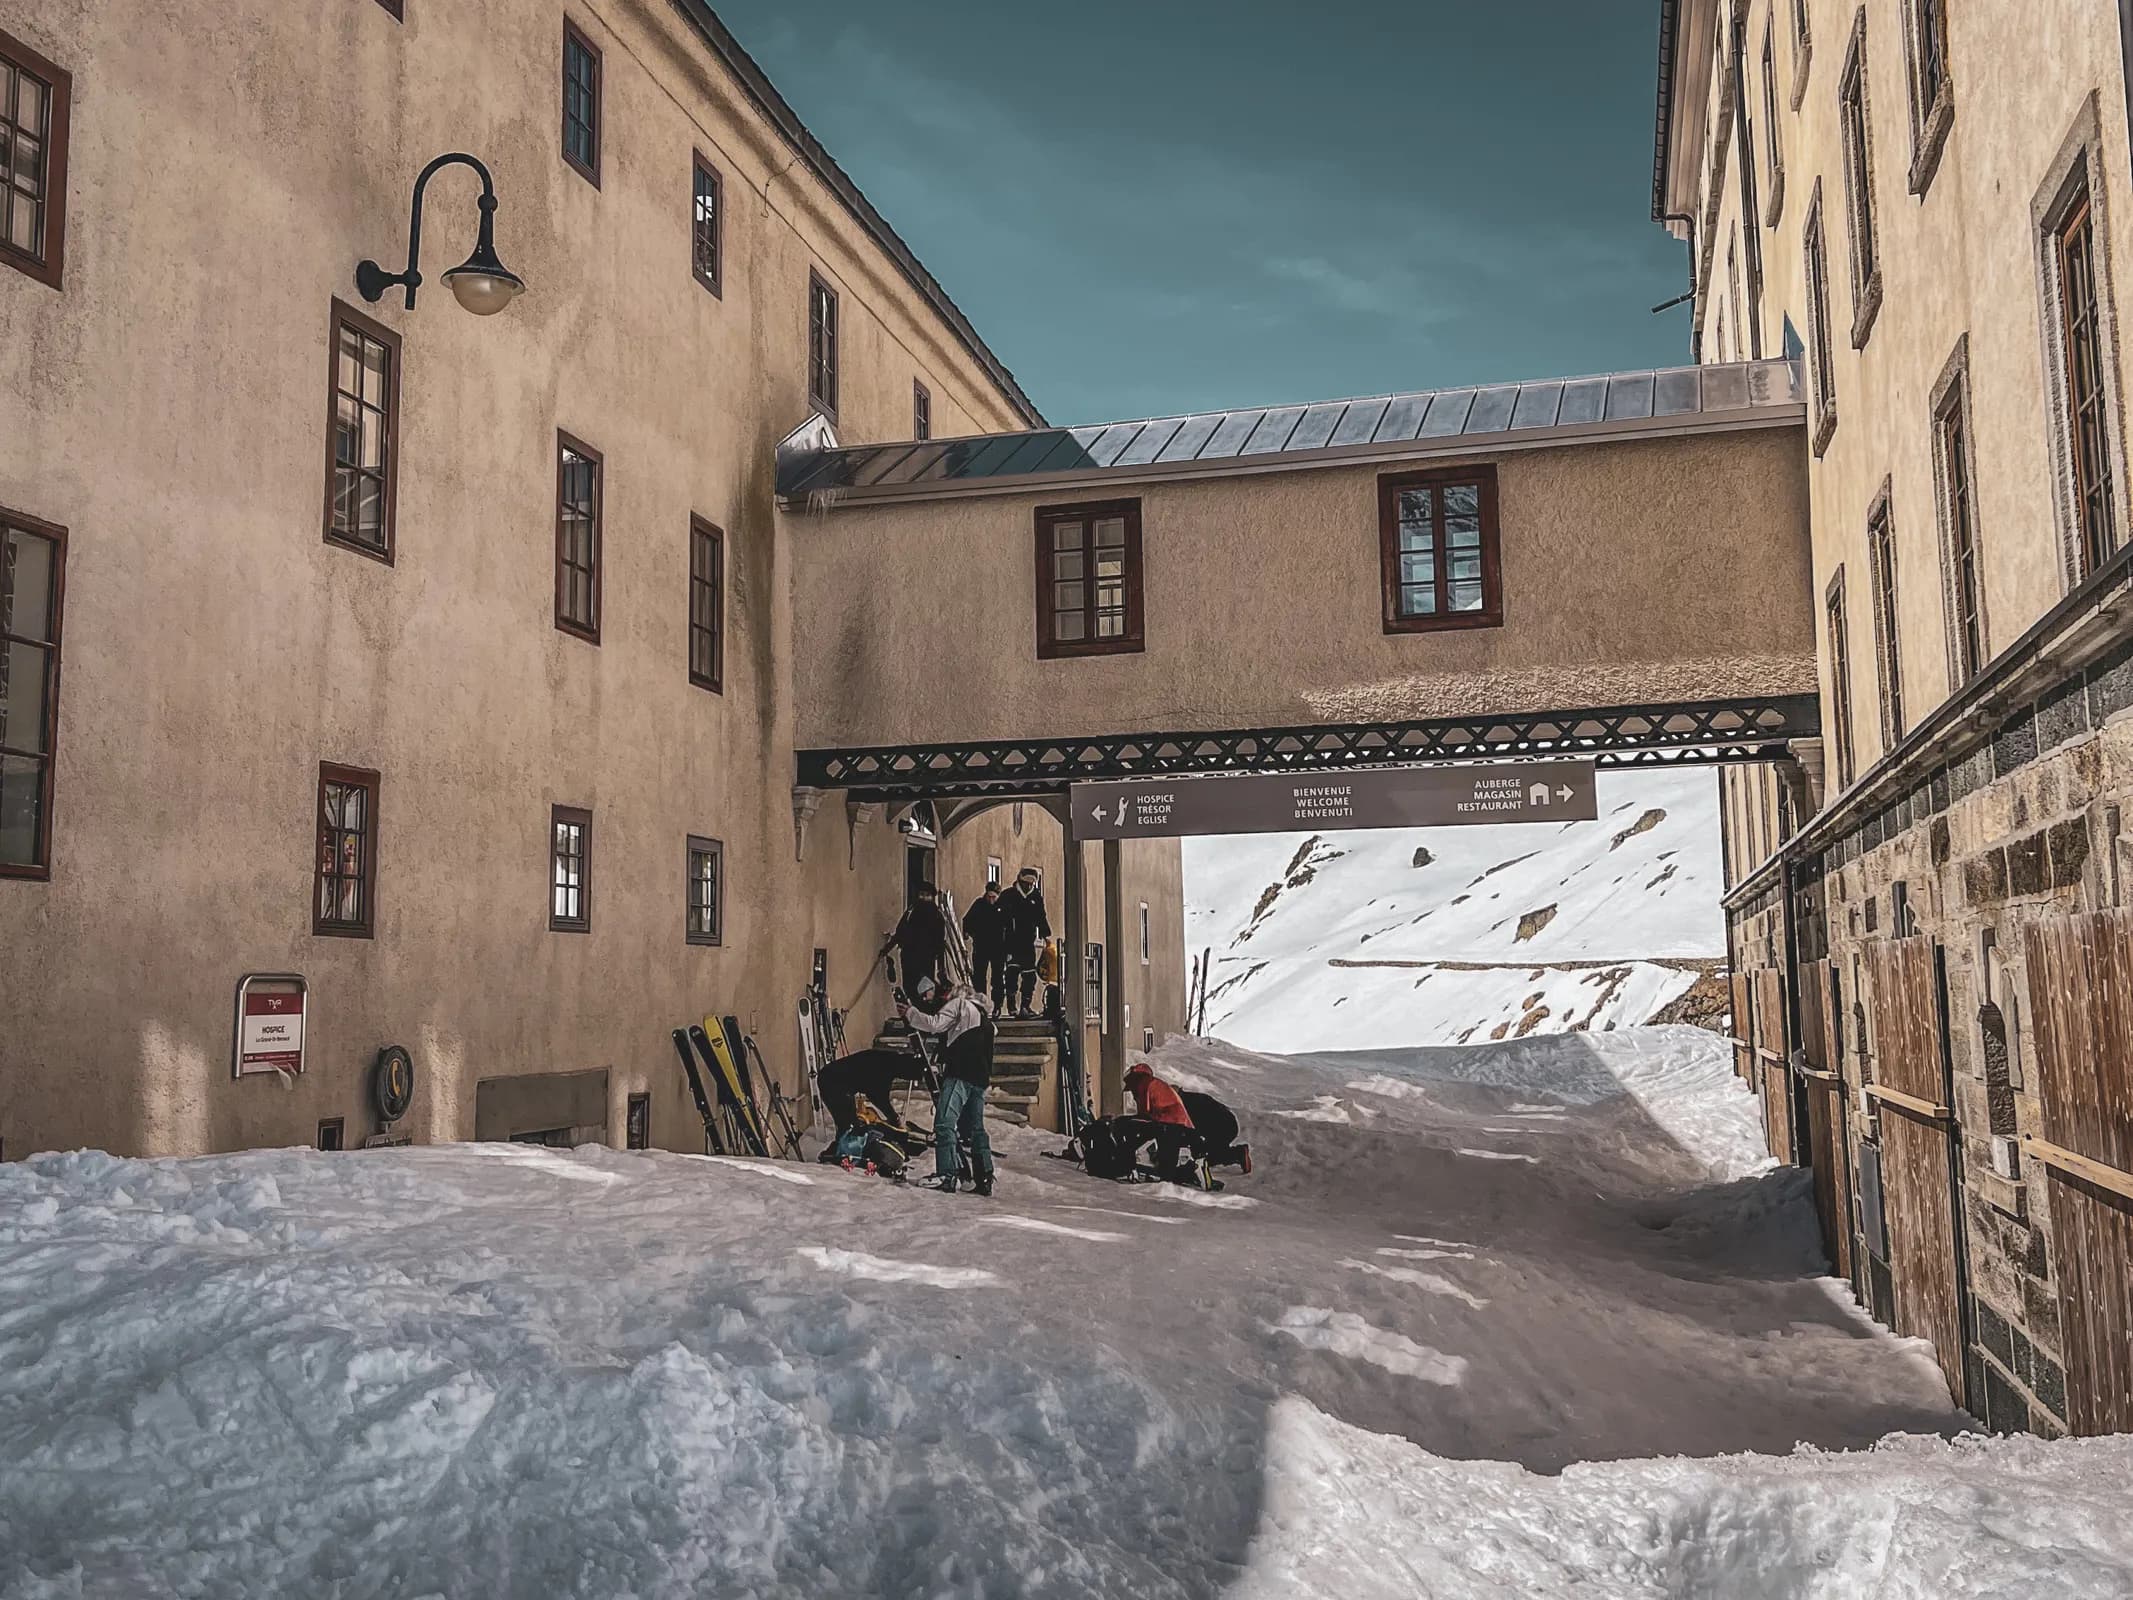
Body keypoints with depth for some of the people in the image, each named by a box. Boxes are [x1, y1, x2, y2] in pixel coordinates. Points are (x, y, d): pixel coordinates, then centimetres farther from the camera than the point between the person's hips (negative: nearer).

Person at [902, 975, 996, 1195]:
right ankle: (984, 1179, 10)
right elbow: (940, 1031, 30)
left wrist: (910, 1012, -2)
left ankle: (946, 1175, -23)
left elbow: (934, 1024, -14)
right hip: (980, 1077, 9)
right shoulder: (979, 1010, 28)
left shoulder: (957, 1004, 0)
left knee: (945, 1123, -13)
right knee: (975, 1127, 12)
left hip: (960, 1074, -9)